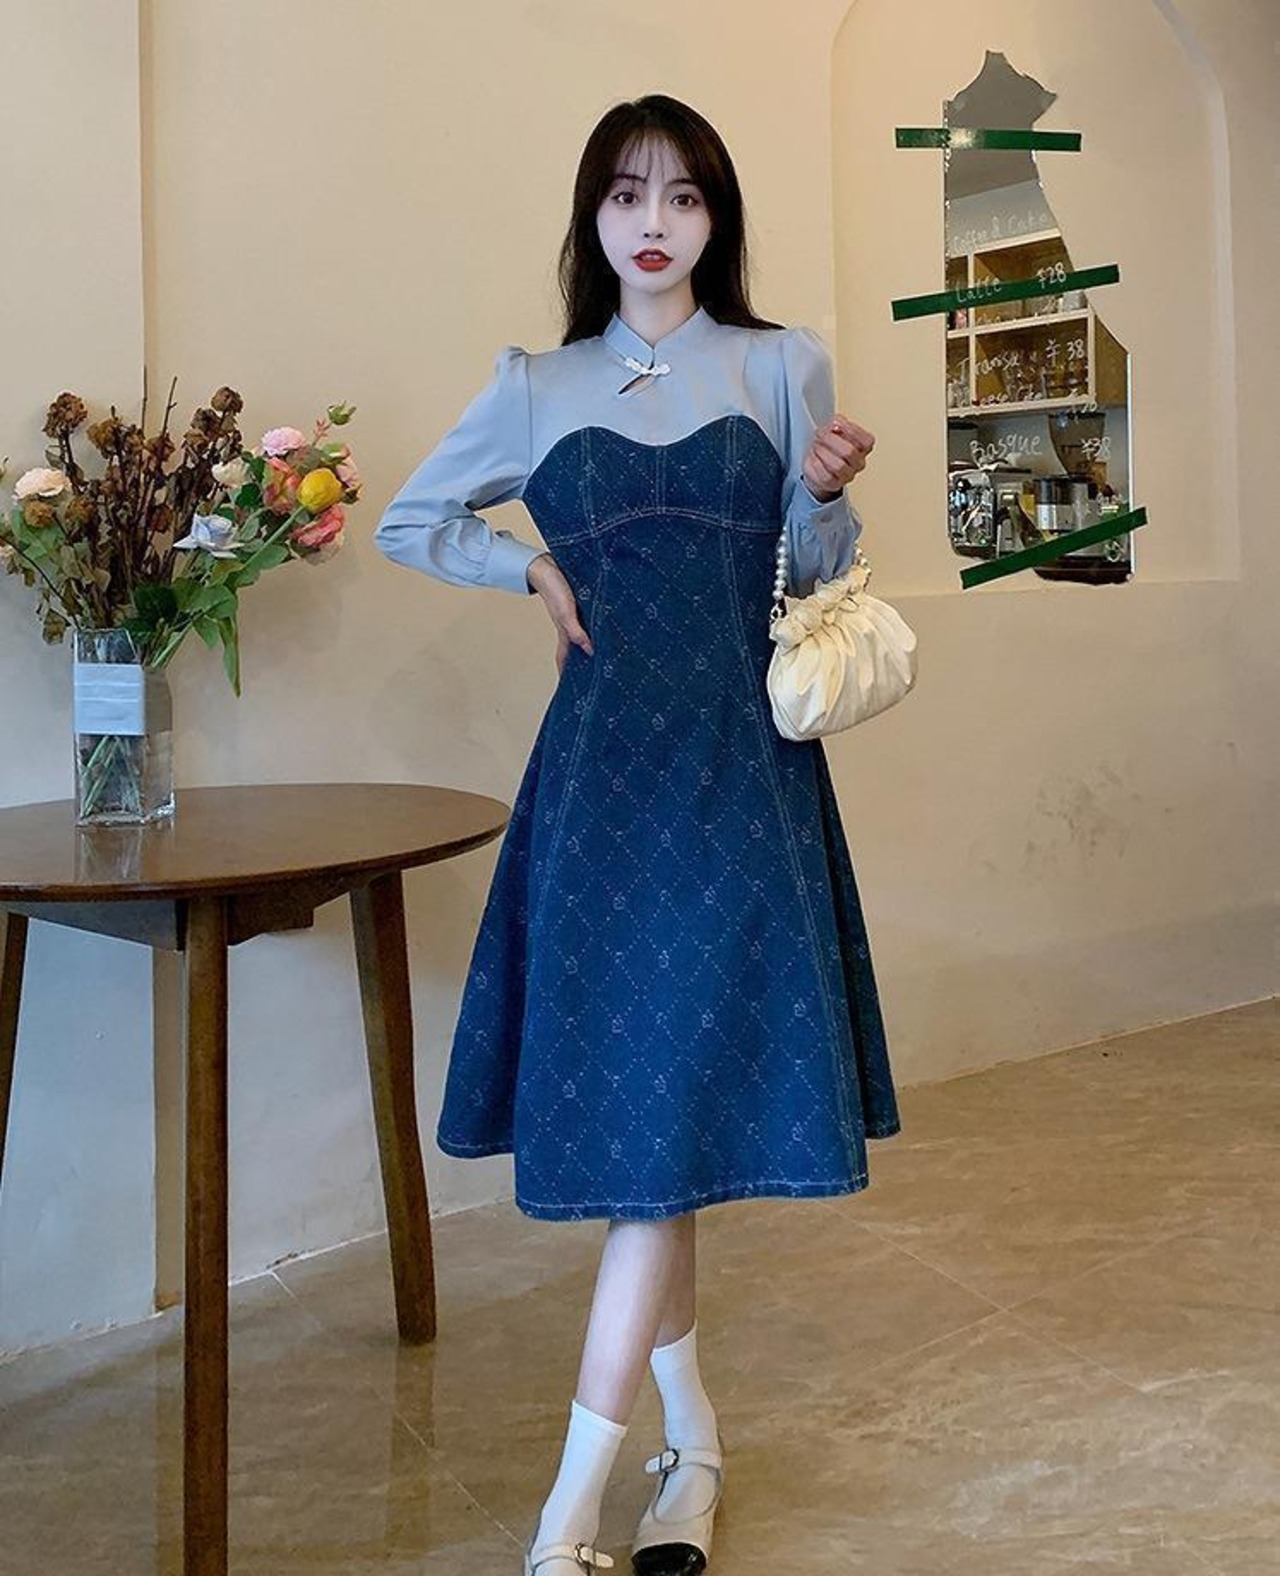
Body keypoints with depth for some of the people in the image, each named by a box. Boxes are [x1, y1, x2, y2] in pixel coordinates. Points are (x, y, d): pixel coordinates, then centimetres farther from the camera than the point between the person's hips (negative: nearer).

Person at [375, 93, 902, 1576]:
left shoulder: (786, 365, 9)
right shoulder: (536, 386, 11)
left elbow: (821, 577, 12)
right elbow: (406, 522, 21)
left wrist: (832, 494, -9)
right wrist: (536, 566, 6)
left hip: (743, 757, -1)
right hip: (602, 756, 2)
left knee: (681, 1100, -8)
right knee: (626, 1094, 4)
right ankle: (691, 1439, 21)